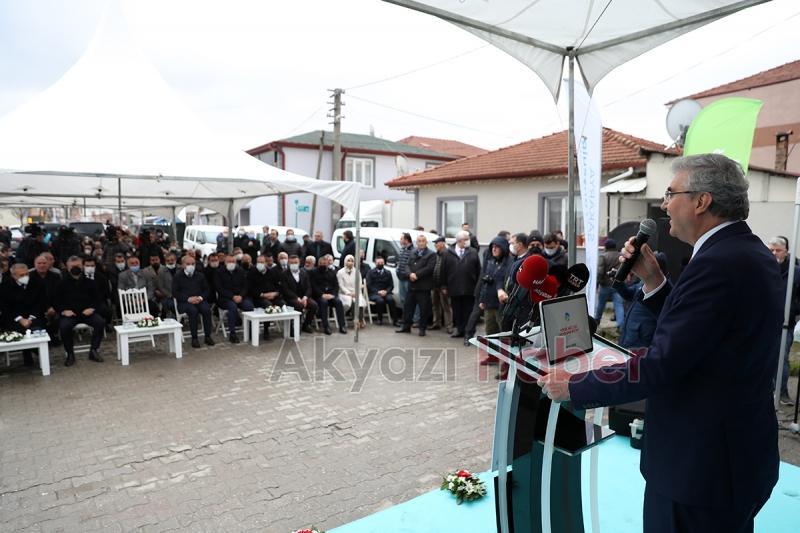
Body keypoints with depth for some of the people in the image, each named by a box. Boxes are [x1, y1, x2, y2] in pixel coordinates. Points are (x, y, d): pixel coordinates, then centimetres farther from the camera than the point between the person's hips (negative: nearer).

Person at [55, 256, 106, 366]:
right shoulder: (63, 283, 8)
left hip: (86, 312, 2)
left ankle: (94, 351, -11)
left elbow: (97, 298, 13)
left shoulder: (89, 282, 12)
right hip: (69, 313, -1)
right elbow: (57, 301, 8)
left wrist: (92, 308, -6)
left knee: (101, 322, -25)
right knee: (64, 326, -33)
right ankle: (70, 354, -12)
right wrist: (63, 310, -10)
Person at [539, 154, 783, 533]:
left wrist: (573, 386, -18)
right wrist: (653, 281, 1)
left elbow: (659, 367, -27)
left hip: (699, 466, -9)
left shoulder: (717, 263, -25)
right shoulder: (750, 252, 6)